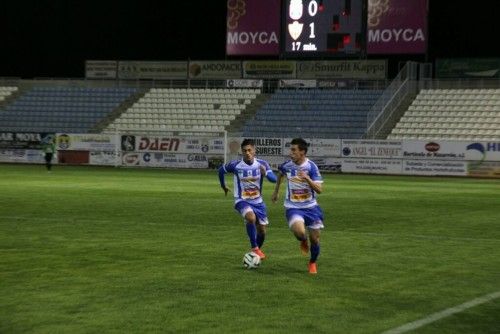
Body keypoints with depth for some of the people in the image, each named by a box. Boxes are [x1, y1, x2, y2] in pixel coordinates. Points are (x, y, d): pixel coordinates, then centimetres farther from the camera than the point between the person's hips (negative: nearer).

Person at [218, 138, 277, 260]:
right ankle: (254, 248, -18)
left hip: (258, 201, 3)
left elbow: (274, 179, -23)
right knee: (251, 218, -33)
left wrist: (265, 173, -44)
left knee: (262, 231, 9)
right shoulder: (235, 165, -15)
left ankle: (258, 249, 41)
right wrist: (223, 186, 15)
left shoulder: (262, 164, -11)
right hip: (242, 201, -3)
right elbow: (221, 170, 5)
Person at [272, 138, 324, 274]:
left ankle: (312, 263, 33)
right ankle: (303, 241, 9)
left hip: (310, 207, 0)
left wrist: (307, 179, -33)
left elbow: (319, 190, -18)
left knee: (315, 238, 4)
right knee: (299, 231, -29)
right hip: (293, 207, 0)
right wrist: (276, 192, 24)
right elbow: (280, 173, 20)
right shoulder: (287, 165, -6)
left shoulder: (311, 166, -13)